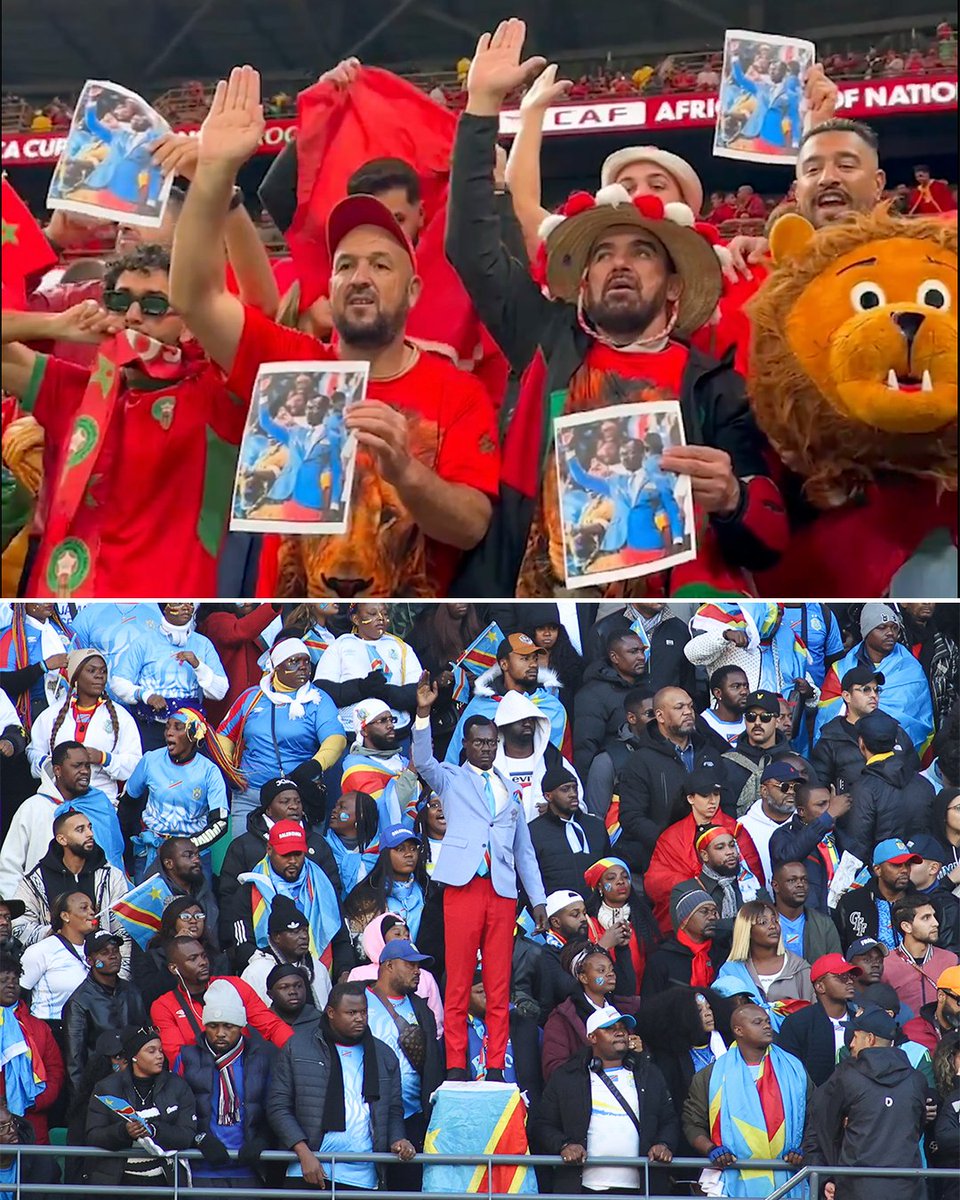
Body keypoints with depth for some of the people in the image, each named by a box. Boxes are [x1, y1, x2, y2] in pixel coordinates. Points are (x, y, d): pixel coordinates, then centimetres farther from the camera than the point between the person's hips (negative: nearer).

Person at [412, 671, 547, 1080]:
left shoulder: (509, 790, 21)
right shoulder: (451, 779, 12)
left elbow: (524, 849, 23)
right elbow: (423, 762, -9)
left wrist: (538, 900, 16)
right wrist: (423, 714, -23)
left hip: (503, 892, 3)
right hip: (463, 888, -3)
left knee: (499, 987, 1)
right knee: (458, 984, -6)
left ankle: (496, 1068, 3)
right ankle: (456, 1067, -4)